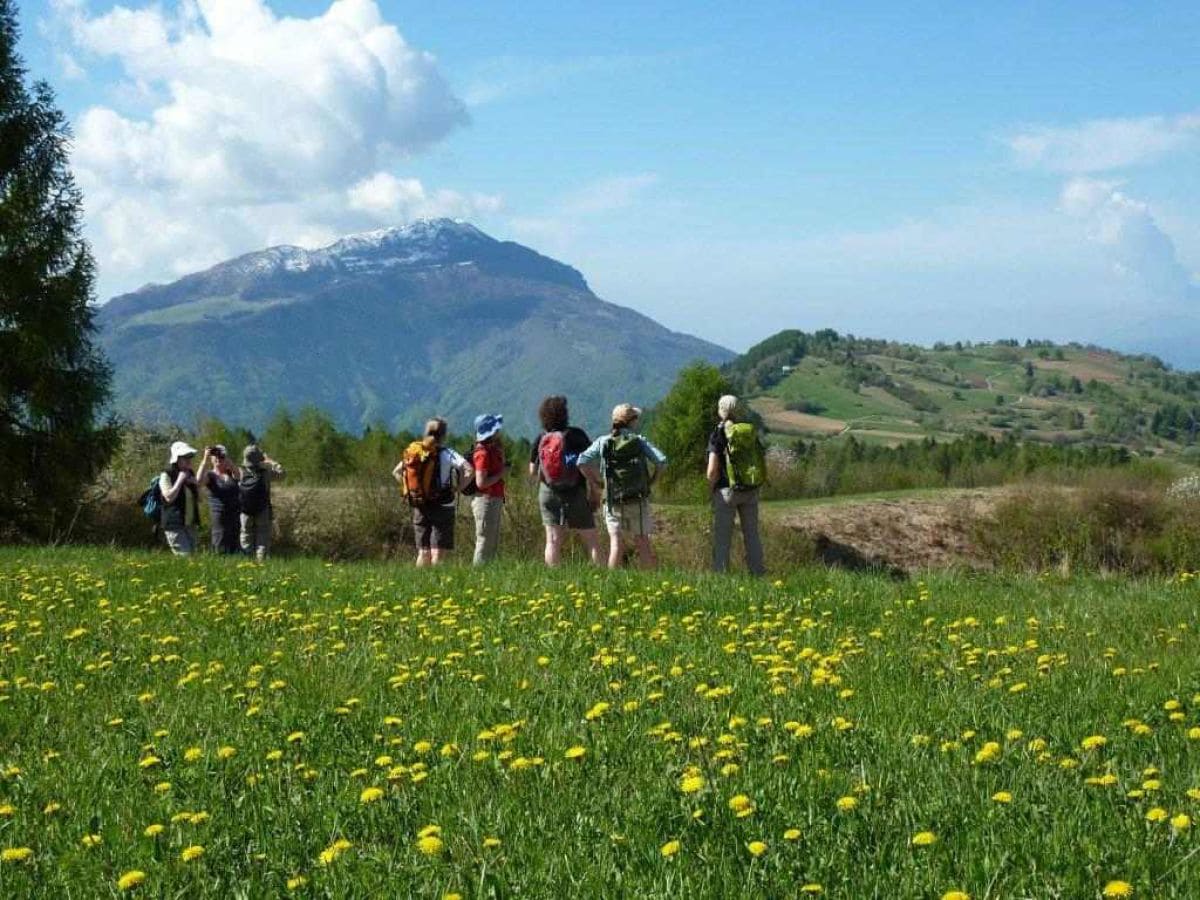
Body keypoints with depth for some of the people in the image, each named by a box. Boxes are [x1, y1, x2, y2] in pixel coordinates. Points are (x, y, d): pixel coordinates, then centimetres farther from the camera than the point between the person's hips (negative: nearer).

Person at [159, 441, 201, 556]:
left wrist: (195, 484, 0)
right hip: (175, 524, -7)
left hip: (190, 524, 7)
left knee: (192, 554, 6)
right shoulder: (166, 476, -7)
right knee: (184, 555, -16)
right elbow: (169, 497, -19)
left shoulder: (189, 475, 14)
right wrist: (180, 480, -17)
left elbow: (199, 499, 18)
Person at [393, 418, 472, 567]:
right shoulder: (447, 453, -9)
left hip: (419, 508, 5)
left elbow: (396, 472, 12)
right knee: (438, 553, -3)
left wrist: (409, 488, 10)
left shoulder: (414, 452, 5)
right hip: (442, 508, -5)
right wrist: (457, 488, -8)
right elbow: (468, 470, -21)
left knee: (423, 553, 12)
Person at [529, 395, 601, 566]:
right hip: (577, 494, -3)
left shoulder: (541, 440, 0)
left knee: (553, 540, 5)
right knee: (591, 539, 3)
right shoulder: (576, 435, -9)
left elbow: (532, 472, 6)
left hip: (548, 493, 3)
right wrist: (594, 491, -4)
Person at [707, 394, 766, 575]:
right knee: (751, 534, 13)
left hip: (727, 490, -5)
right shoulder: (752, 432, 5)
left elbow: (712, 469, -15)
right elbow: (763, 462, 9)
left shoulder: (719, 433, -11)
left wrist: (711, 491, 0)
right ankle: (758, 573, 14)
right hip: (751, 491, 5)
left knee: (722, 537, 1)